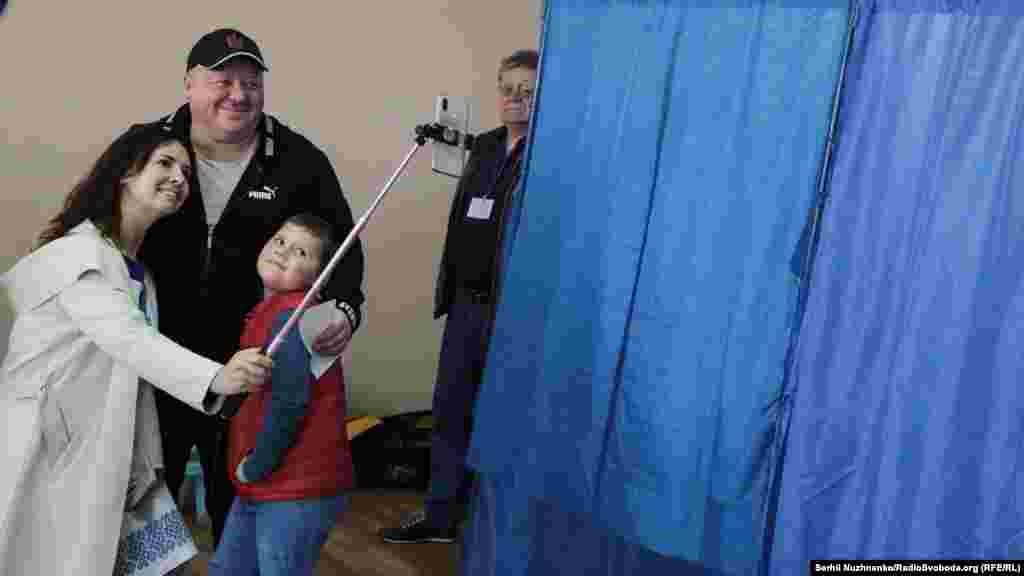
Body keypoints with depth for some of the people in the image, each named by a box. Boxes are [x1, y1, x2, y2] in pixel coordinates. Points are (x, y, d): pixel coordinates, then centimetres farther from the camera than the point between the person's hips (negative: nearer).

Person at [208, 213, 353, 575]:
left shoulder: (290, 314, -19)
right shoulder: (271, 310, 12)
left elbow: (290, 398, -27)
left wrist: (256, 465, -17)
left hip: (298, 490, -10)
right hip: (261, 486, 10)